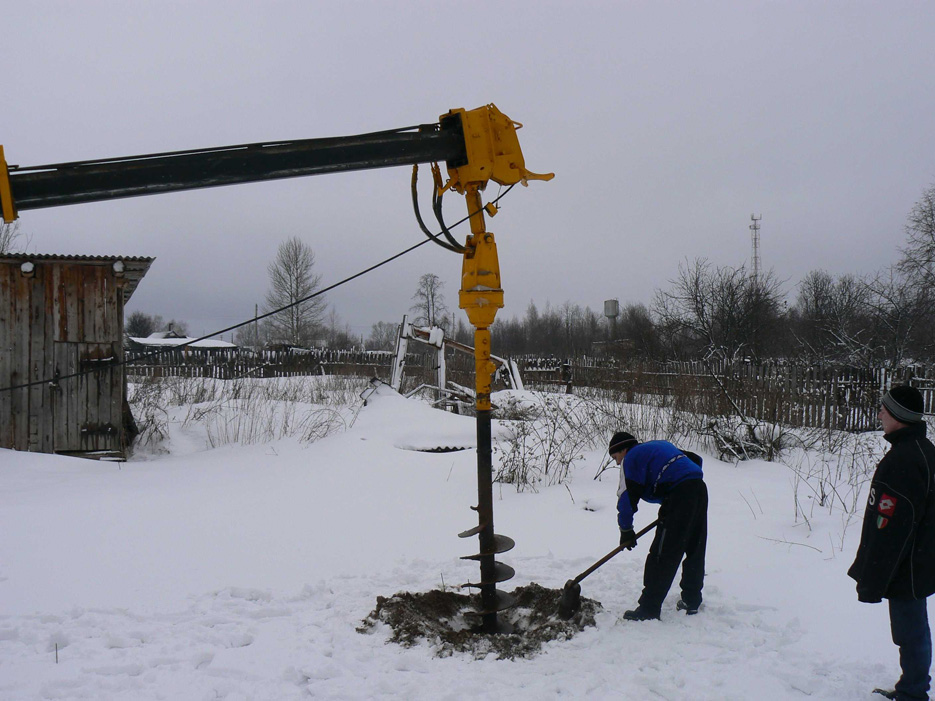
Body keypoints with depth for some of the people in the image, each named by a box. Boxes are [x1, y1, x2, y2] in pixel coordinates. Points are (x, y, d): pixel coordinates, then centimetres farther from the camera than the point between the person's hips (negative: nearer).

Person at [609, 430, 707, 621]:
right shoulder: (660, 445, 29)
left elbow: (627, 497, -2)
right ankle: (692, 601, 29)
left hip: (679, 495, -9)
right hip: (700, 489, 9)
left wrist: (626, 530, 7)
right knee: (695, 550, 18)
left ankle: (649, 609, -1)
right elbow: (696, 460, 31)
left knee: (662, 555, -4)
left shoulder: (631, 457, 5)